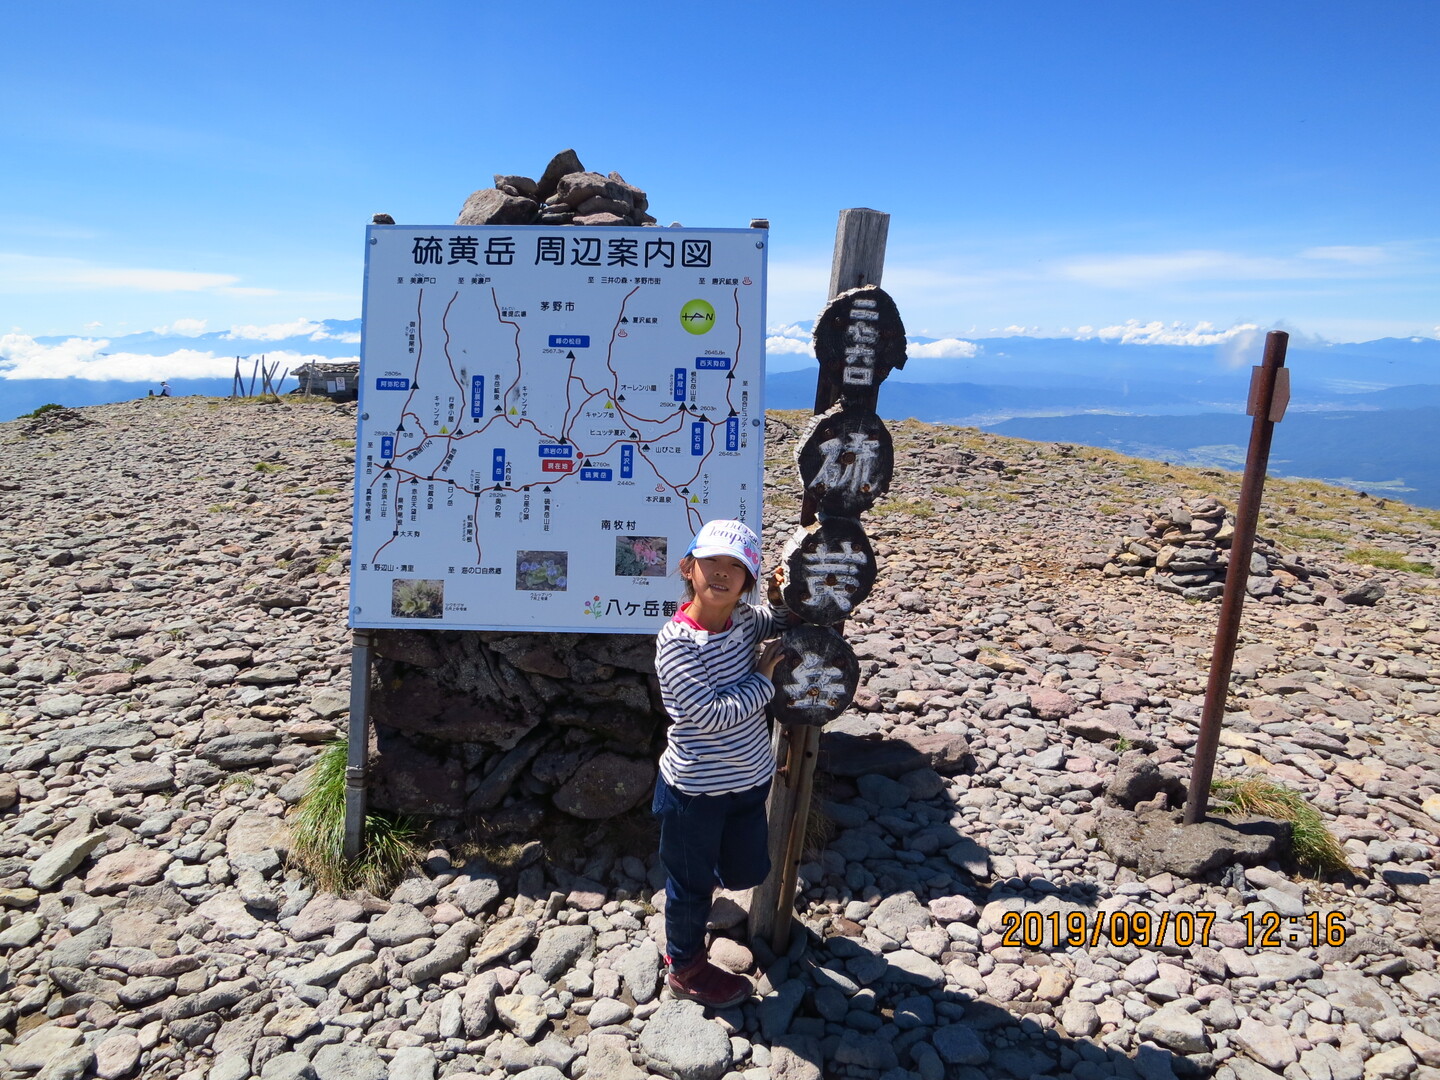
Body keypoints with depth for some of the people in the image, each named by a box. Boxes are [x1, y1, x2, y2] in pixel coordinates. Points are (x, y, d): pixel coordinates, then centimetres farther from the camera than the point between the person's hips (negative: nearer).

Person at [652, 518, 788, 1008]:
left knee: (748, 871, 22)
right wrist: (764, 676, -18)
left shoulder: (745, 619, -5)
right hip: (695, 790, -6)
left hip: (750, 781, 6)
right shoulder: (676, 641, -24)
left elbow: (783, 618, 17)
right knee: (693, 882, 16)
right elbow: (712, 714, -28)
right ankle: (685, 967, 41)